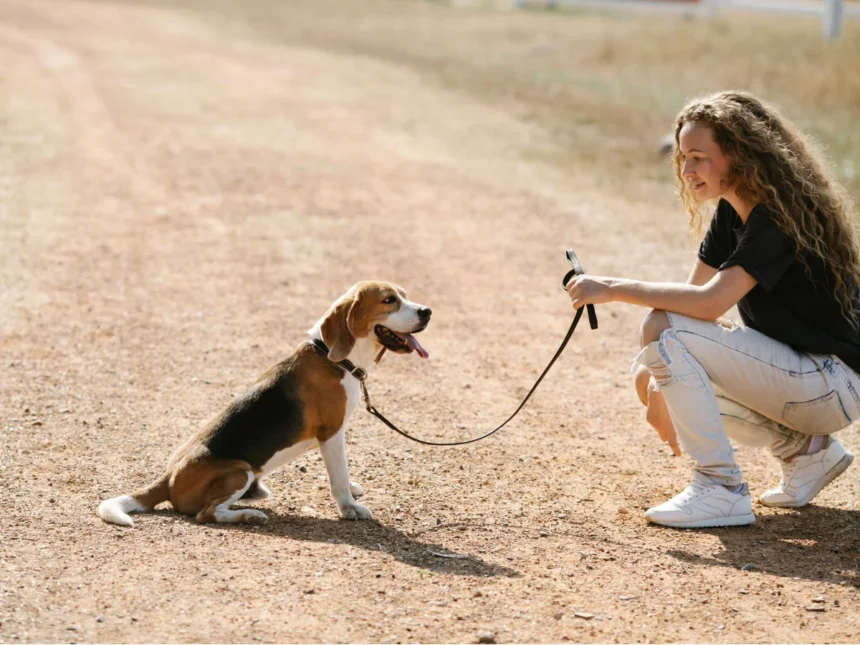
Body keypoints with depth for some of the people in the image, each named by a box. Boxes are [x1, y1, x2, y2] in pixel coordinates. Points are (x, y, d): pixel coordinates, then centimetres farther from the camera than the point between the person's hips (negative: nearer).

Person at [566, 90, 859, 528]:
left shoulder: (782, 217, -20)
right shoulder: (731, 213, 8)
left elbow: (710, 302, -30)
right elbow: (691, 294, 4)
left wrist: (613, 289, -25)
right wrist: (659, 385, -8)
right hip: (795, 370, 10)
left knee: (663, 332, -20)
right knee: (649, 377, 7)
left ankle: (721, 490, -15)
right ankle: (806, 450, 9)